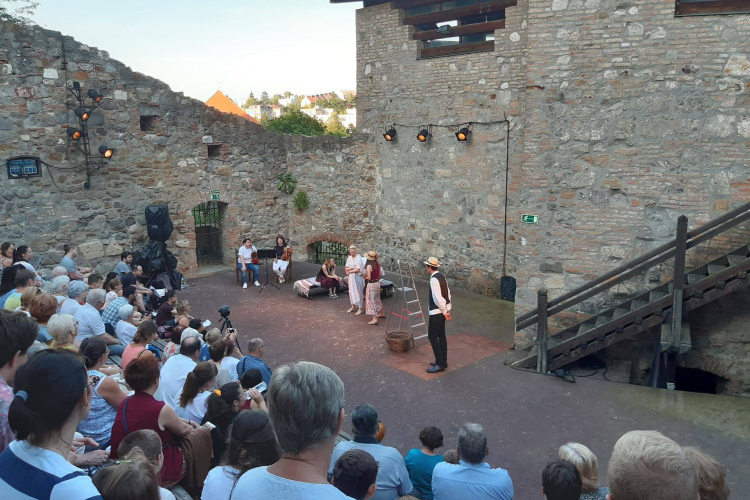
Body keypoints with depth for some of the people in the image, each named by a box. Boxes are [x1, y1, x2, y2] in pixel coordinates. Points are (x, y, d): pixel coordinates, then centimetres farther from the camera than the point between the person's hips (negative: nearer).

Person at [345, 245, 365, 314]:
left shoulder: (359, 257, -9)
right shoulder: (349, 258, 8)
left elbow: (359, 269, -15)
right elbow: (346, 268, 3)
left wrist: (350, 271, -9)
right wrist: (353, 267, -15)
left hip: (357, 277, -6)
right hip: (351, 277, 6)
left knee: (358, 292, -4)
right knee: (351, 292, 10)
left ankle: (360, 308, 0)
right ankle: (353, 306, 22)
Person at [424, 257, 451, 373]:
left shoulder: (434, 279, -20)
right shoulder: (441, 276, 9)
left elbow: (438, 297, -24)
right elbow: (448, 293, 13)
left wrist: (444, 312, -16)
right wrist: (448, 310, 13)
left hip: (436, 312, -10)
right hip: (442, 311, 10)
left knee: (432, 336, -4)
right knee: (441, 335, 15)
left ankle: (440, 364, -3)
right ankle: (443, 361, 23)